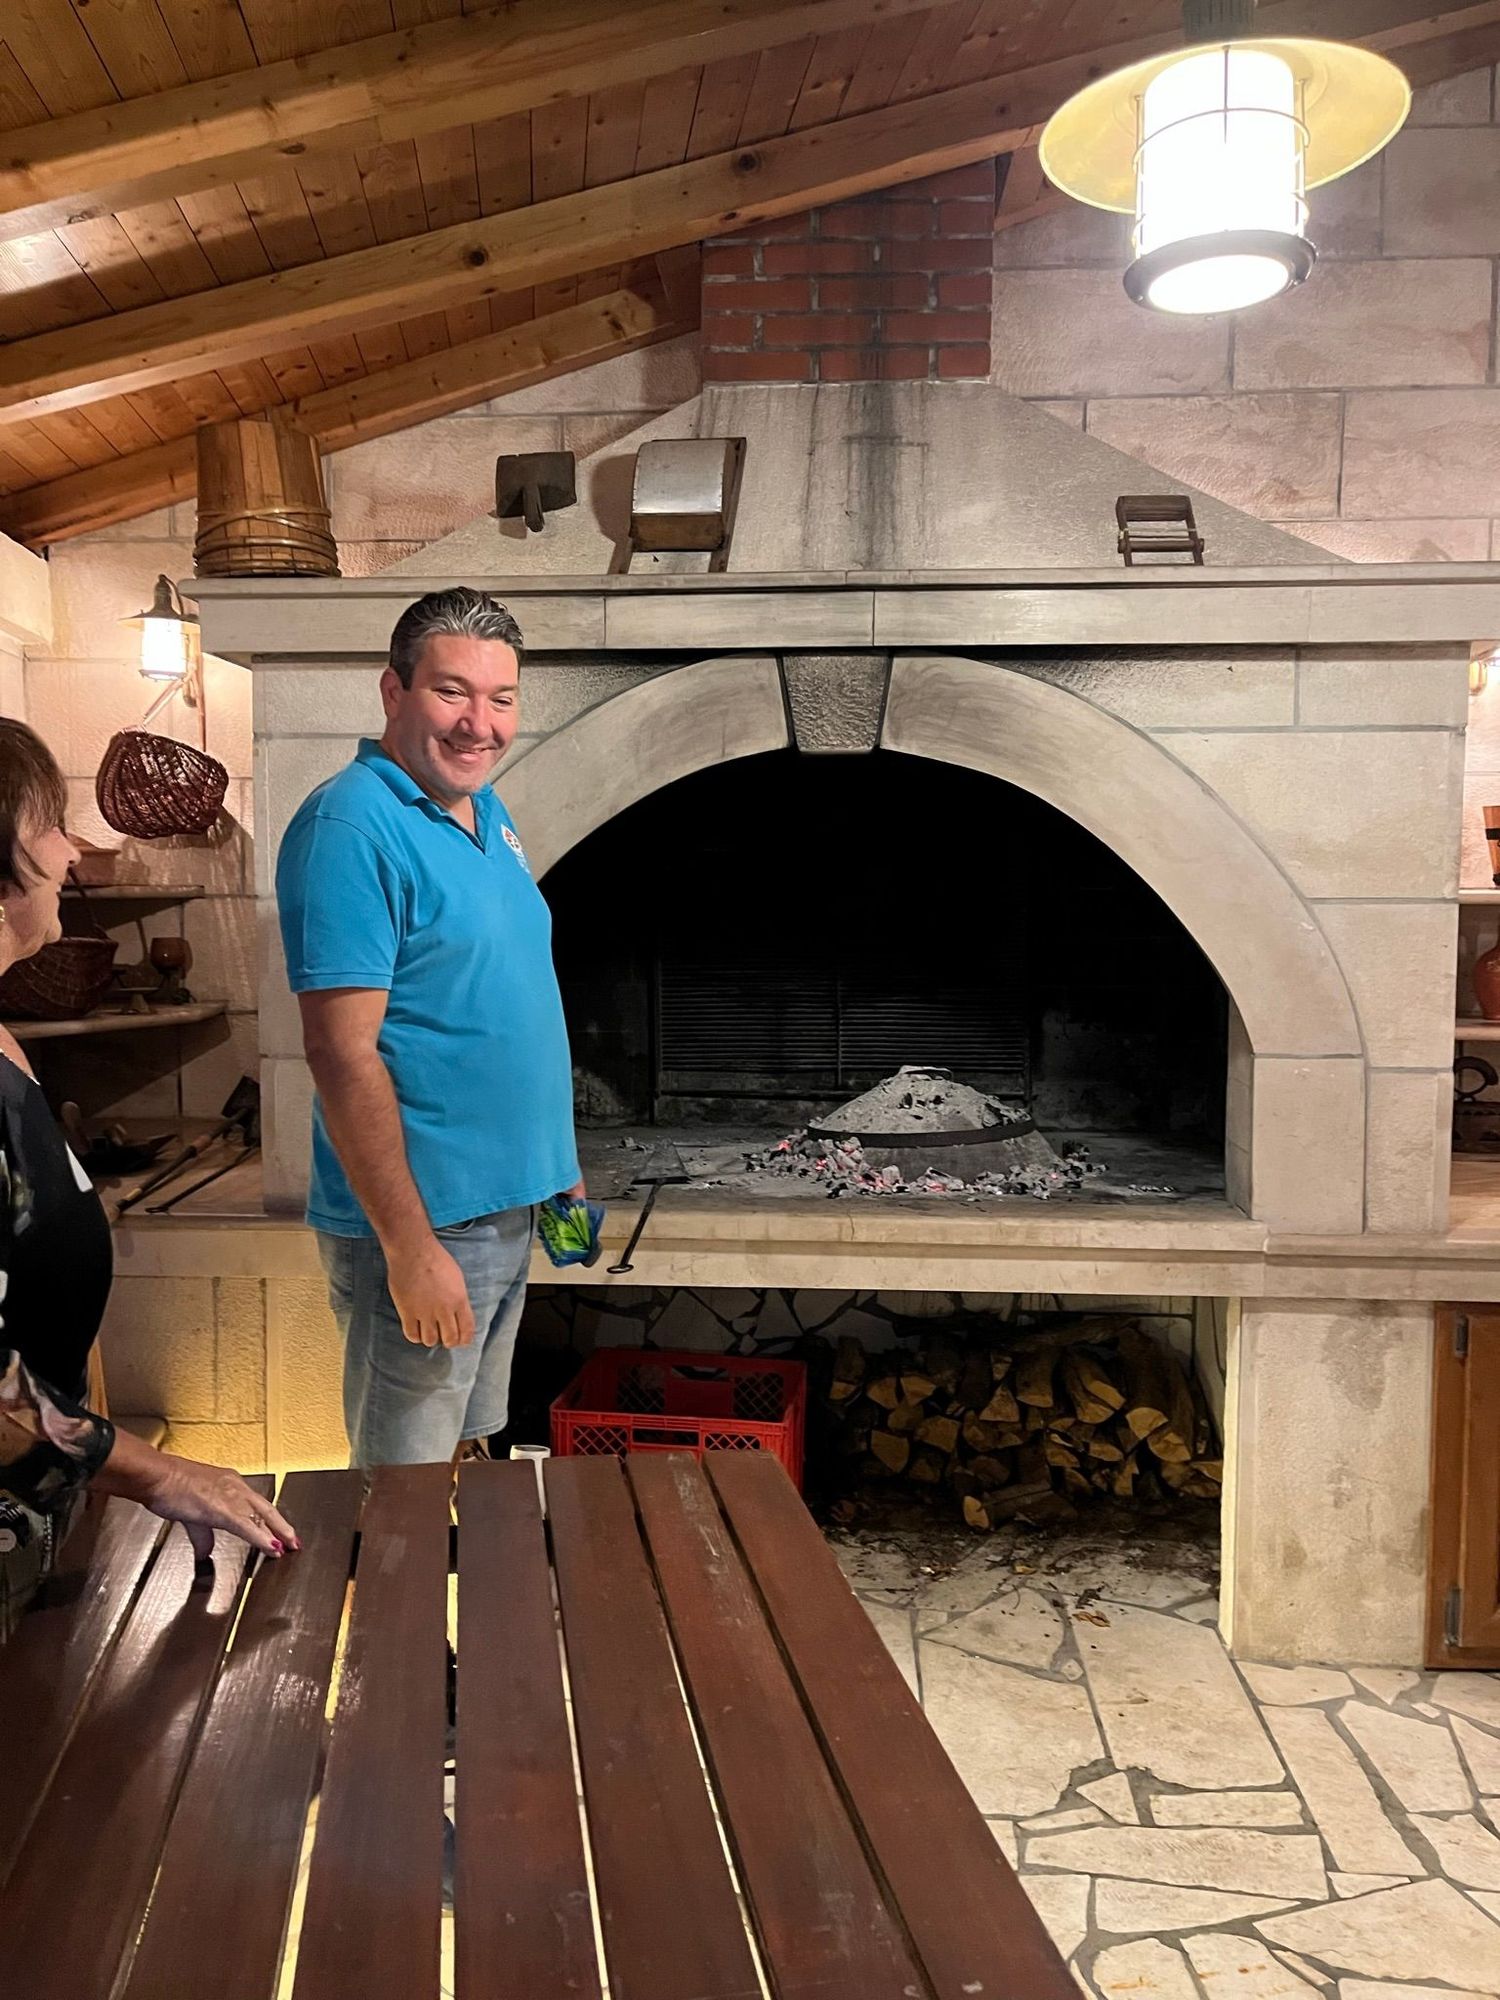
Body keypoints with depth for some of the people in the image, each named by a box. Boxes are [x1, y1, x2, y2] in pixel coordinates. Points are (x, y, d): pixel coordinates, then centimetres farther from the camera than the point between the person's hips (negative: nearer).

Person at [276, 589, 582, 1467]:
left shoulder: (488, 811, 9)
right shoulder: (352, 825, -18)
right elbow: (343, 1051, -22)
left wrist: (559, 1164, 17)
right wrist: (409, 1248, -22)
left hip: (506, 1207, 9)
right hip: (422, 1220, -8)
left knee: (470, 1449, 23)